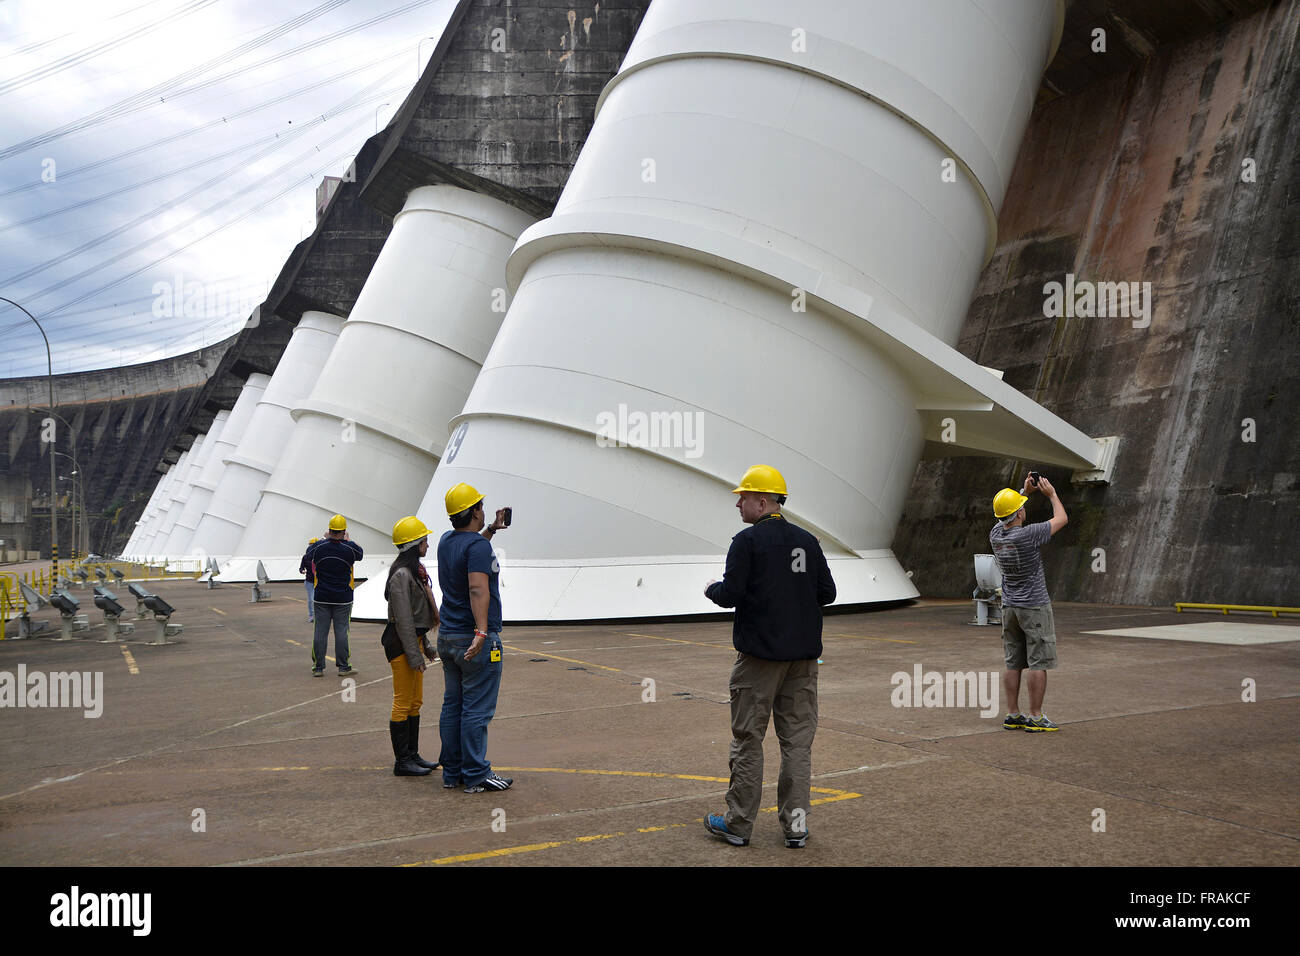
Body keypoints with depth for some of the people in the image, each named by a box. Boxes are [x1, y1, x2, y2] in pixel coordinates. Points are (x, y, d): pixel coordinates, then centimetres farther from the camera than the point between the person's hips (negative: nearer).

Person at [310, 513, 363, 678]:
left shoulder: (319, 546, -7)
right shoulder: (349, 547, -11)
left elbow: (311, 558, 17)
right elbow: (360, 553, 12)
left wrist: (326, 539, 27)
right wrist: (348, 539, 25)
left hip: (321, 598, 1)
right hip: (343, 598, -1)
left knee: (320, 632, 6)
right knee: (341, 632, 4)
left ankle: (318, 667, 10)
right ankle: (343, 667, 8)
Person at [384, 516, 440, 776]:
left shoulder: (415, 570, 14)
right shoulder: (401, 575, -17)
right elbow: (403, 619, -20)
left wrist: (425, 645, 22)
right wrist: (414, 655, -20)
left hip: (413, 639, 10)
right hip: (401, 644, -10)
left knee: (415, 703, 14)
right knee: (403, 703, -3)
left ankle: (412, 755, 22)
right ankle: (402, 762, 4)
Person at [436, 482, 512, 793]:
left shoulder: (447, 541, 10)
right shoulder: (478, 546, -16)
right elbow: (478, 589, -29)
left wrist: (491, 529, 29)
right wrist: (481, 631, -36)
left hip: (447, 637, 9)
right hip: (476, 640, -9)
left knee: (452, 706, 12)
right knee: (476, 710, -3)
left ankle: (451, 772, 18)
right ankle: (476, 776, 2)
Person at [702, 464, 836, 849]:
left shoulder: (747, 541, -10)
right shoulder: (807, 541, 7)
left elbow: (731, 594, -15)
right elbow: (827, 593, 9)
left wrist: (712, 589, 6)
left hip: (760, 654, -5)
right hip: (803, 655, 5)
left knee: (748, 739, 4)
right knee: (797, 740, 9)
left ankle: (738, 823, 11)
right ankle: (796, 823, 10)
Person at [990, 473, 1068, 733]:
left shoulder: (996, 535, -1)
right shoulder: (1027, 535, -19)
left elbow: (1009, 516, 23)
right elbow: (1061, 519, -5)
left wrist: (1026, 491, 22)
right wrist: (1051, 493, 9)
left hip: (1009, 607, 7)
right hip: (1035, 607, -7)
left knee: (1013, 663, 8)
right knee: (1038, 663, -1)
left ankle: (1013, 716, 11)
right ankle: (1035, 718, 0)